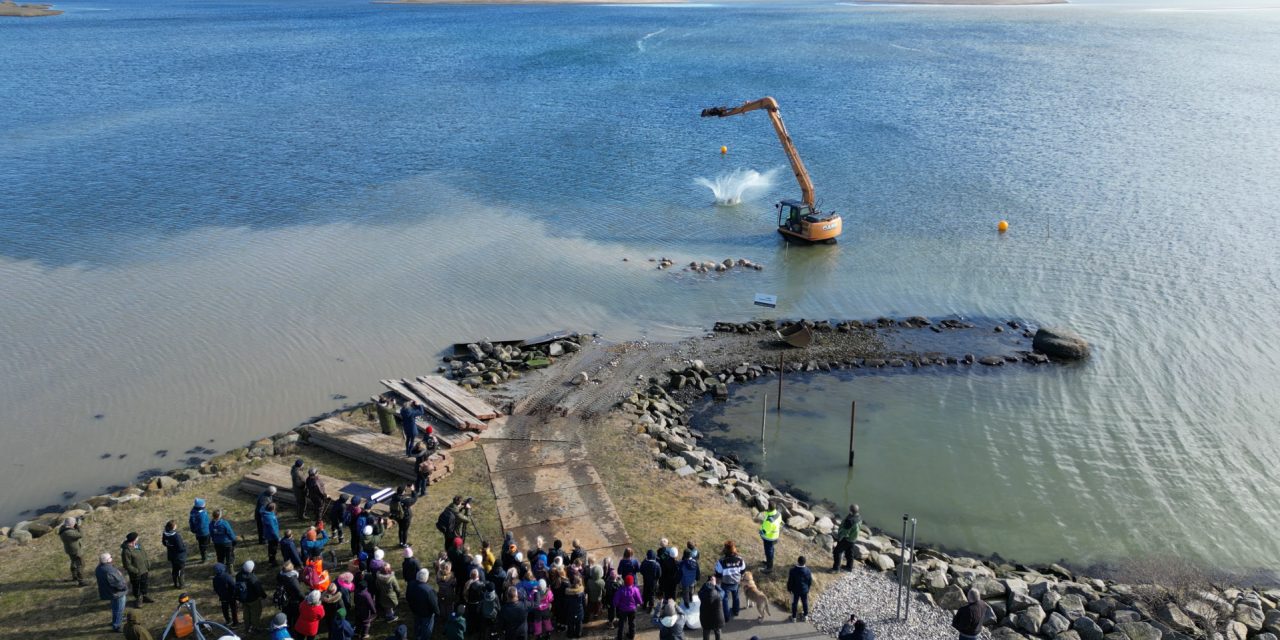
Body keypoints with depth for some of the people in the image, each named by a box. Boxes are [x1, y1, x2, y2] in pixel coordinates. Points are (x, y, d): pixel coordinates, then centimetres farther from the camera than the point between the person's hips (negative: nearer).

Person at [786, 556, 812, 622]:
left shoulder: (792, 570, -23)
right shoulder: (808, 571, -16)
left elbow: (789, 581, -14)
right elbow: (810, 581, -4)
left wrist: (789, 589, 2)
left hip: (795, 590, -2)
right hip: (805, 590, 2)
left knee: (794, 603, 15)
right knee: (805, 603, 20)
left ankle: (794, 617, 26)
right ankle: (806, 616, 35)